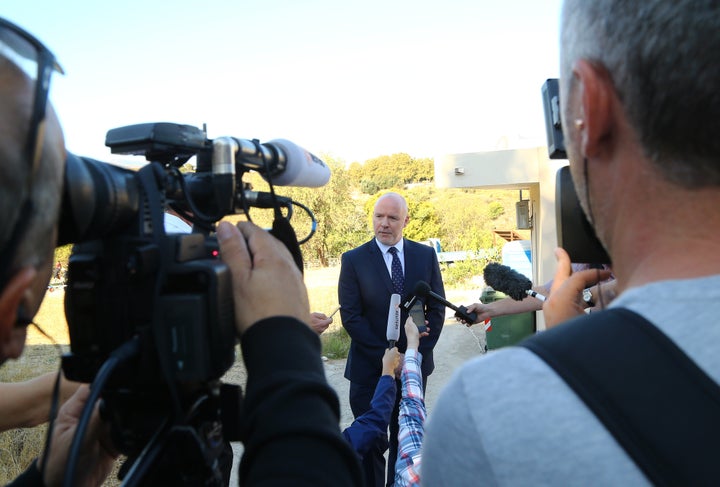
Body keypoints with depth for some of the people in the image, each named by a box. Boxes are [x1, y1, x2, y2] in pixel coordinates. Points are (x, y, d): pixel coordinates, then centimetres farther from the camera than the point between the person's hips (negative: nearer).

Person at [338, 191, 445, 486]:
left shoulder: (426, 255, 2)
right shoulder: (353, 260, -6)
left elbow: (436, 309, 3)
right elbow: (350, 316, -10)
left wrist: (418, 352, -7)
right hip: (370, 367, -2)